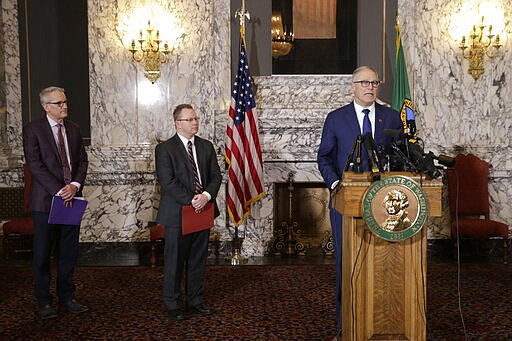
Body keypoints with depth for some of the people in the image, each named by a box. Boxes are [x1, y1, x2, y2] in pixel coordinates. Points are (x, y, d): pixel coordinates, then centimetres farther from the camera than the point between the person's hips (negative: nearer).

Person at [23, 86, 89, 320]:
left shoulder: (73, 129, 12)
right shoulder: (33, 129, -4)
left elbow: (82, 161, 10)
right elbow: (35, 164, -12)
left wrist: (75, 185, -8)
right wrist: (59, 190, -17)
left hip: (71, 198, 5)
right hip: (45, 200, -5)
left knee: (69, 252, 10)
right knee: (42, 254, 4)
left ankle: (66, 298, 22)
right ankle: (44, 302, 15)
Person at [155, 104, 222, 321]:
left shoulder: (206, 146, 11)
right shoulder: (165, 149, -5)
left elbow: (216, 175, 8)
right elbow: (168, 182, -13)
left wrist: (206, 195, -11)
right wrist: (191, 200, -18)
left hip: (202, 212, 5)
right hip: (177, 214, -5)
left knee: (198, 260, 13)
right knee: (174, 262, 3)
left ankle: (195, 301, 27)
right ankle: (173, 306, 16)